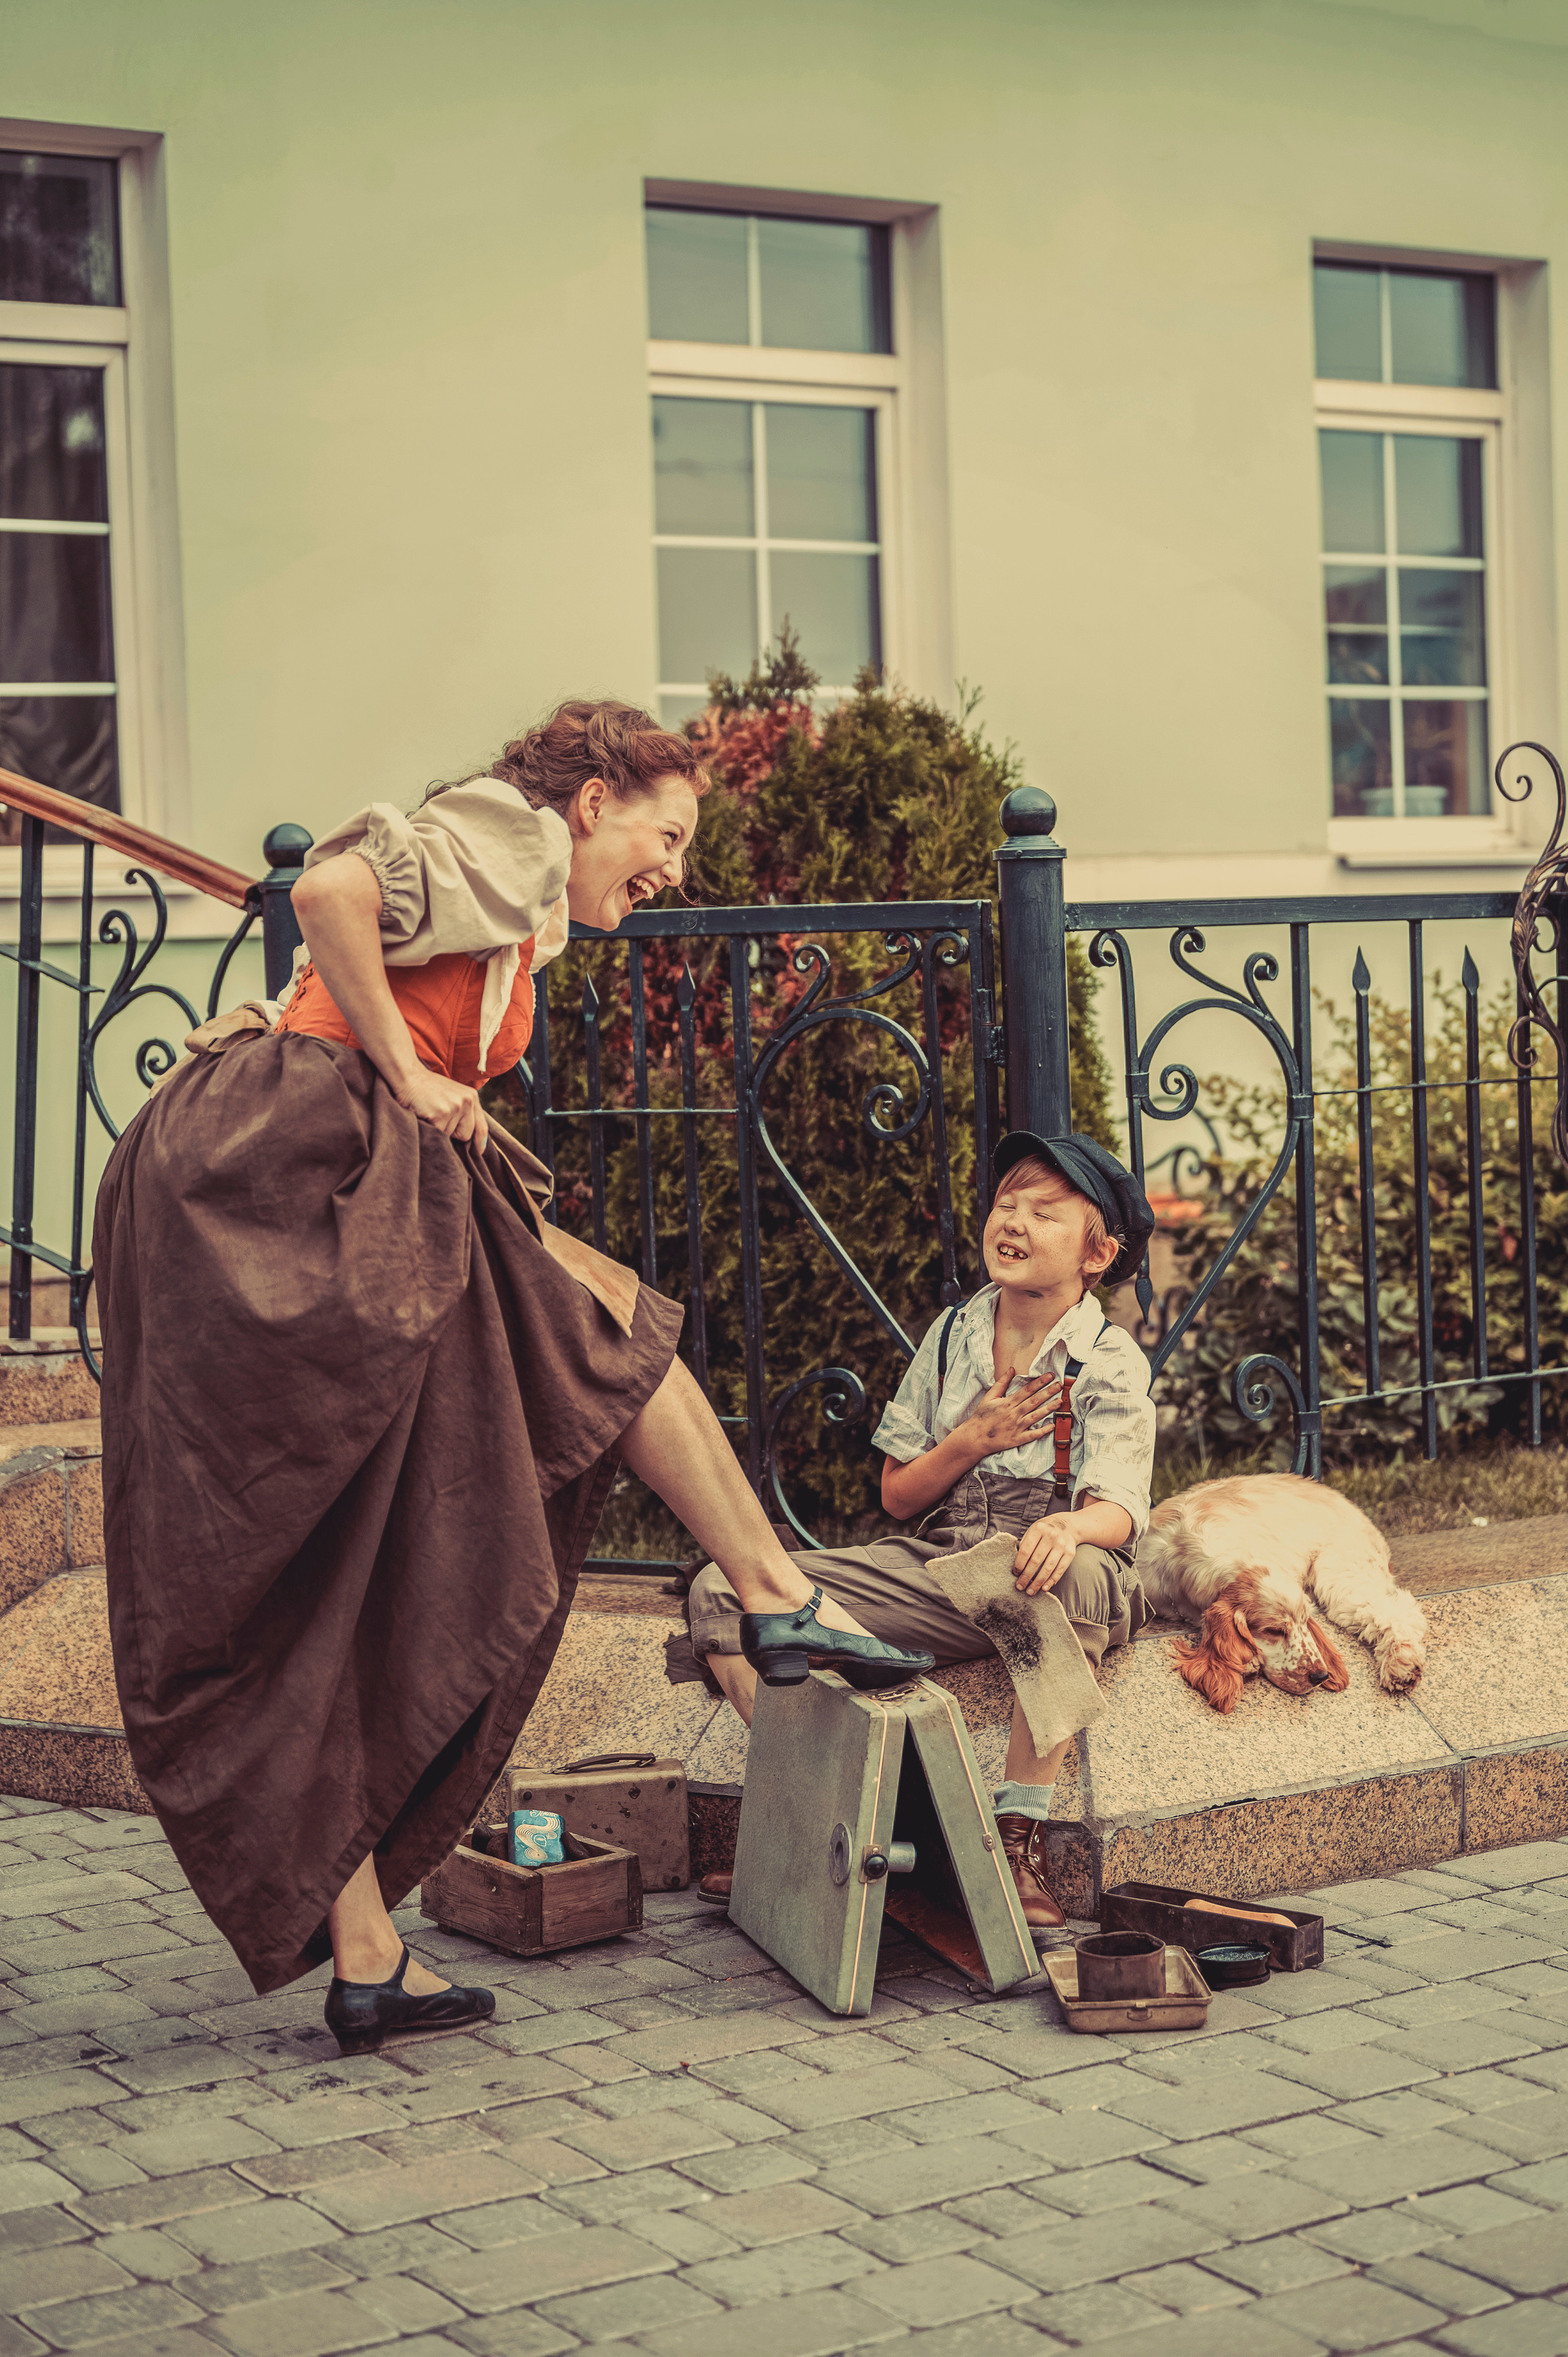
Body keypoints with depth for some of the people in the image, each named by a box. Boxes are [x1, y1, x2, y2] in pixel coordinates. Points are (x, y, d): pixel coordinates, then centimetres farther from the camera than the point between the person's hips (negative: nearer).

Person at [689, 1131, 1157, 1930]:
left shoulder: (1110, 1363, -4)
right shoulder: (951, 1336, 9)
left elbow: (1118, 1510, -19)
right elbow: (898, 1498, 13)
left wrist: (1070, 1527, -43)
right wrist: (971, 1441, -6)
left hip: (1037, 1572, -5)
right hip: (939, 1567, 5)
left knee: (1076, 1573, -44)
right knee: (722, 1591, -11)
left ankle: (1019, 1834, -34)